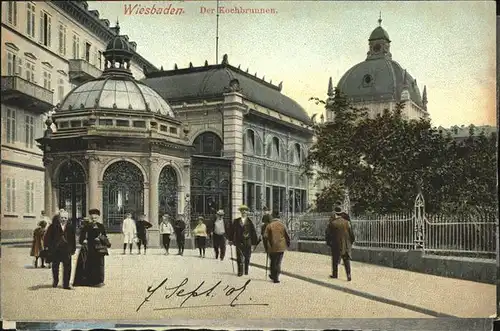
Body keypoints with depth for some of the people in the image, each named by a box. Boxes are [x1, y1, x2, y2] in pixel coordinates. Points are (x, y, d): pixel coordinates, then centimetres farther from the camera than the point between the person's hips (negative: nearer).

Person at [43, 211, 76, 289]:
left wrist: (73, 249, 7)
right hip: (55, 250, -1)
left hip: (67, 251, 1)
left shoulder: (70, 228, 6)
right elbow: (48, 237, -2)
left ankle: (66, 284, 2)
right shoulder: (53, 226, -1)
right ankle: (55, 281, 32)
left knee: (67, 268, -4)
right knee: (55, 267, 12)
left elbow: (73, 239, 10)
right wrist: (49, 247, -8)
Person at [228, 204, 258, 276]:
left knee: (247, 257, 9)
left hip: (247, 242, 0)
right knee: (239, 258, -5)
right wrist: (231, 240, 3)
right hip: (239, 242, 0)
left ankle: (246, 270, 23)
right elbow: (231, 231, 7)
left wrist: (254, 242, 0)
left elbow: (253, 232, 2)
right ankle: (240, 271, -1)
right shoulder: (236, 221, 5)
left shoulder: (250, 222, 2)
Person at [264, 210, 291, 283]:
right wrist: (288, 245, 15)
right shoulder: (282, 225, -3)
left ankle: (274, 276, 20)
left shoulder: (269, 225, -6)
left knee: (273, 262, 15)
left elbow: (265, 237, -8)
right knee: (278, 262, 9)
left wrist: (266, 247, 3)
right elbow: (287, 236, -1)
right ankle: (276, 277, 5)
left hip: (272, 248, 0)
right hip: (281, 247, 1)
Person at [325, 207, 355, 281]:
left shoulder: (332, 223, -9)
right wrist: (351, 242, 15)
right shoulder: (346, 222, -3)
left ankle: (335, 274, 22)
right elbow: (351, 233, 2)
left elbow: (327, 234, -3)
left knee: (335, 260, 12)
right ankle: (348, 275, -5)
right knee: (347, 260, 6)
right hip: (346, 244, 2)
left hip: (336, 245, -2)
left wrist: (328, 242, 10)